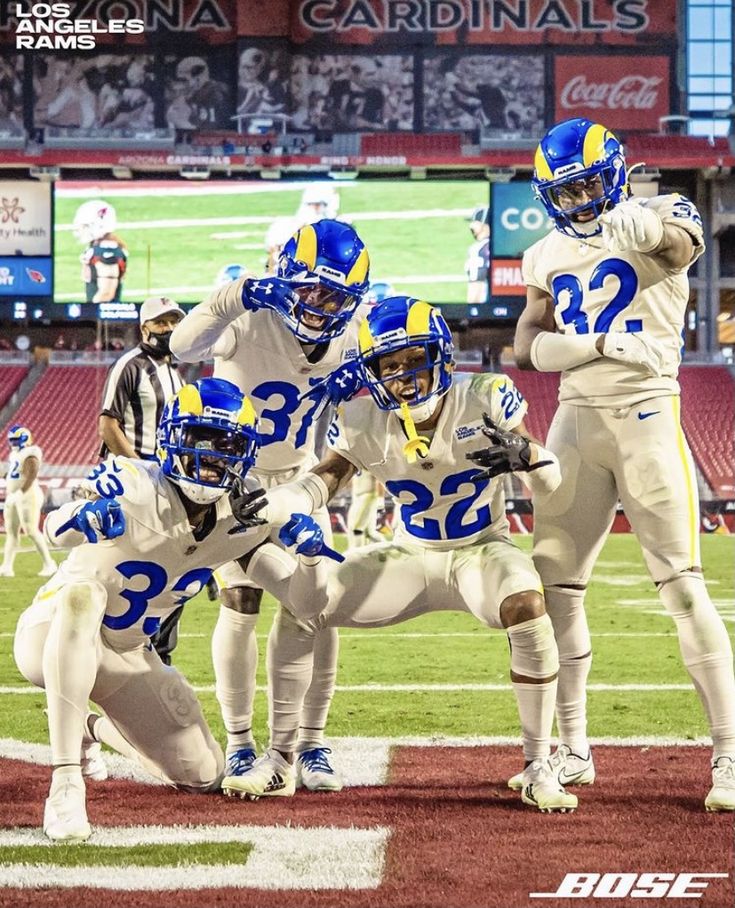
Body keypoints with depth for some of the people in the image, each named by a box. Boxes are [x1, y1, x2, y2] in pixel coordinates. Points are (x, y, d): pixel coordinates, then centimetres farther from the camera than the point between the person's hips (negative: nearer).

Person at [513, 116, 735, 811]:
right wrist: (602, 344, -10)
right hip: (576, 421, 6)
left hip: (646, 418, -6)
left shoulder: (654, 219, -5)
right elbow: (528, 344, 9)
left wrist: (658, 225, -51)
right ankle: (572, 751, 17)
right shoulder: (548, 256, 12)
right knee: (553, 584, 6)